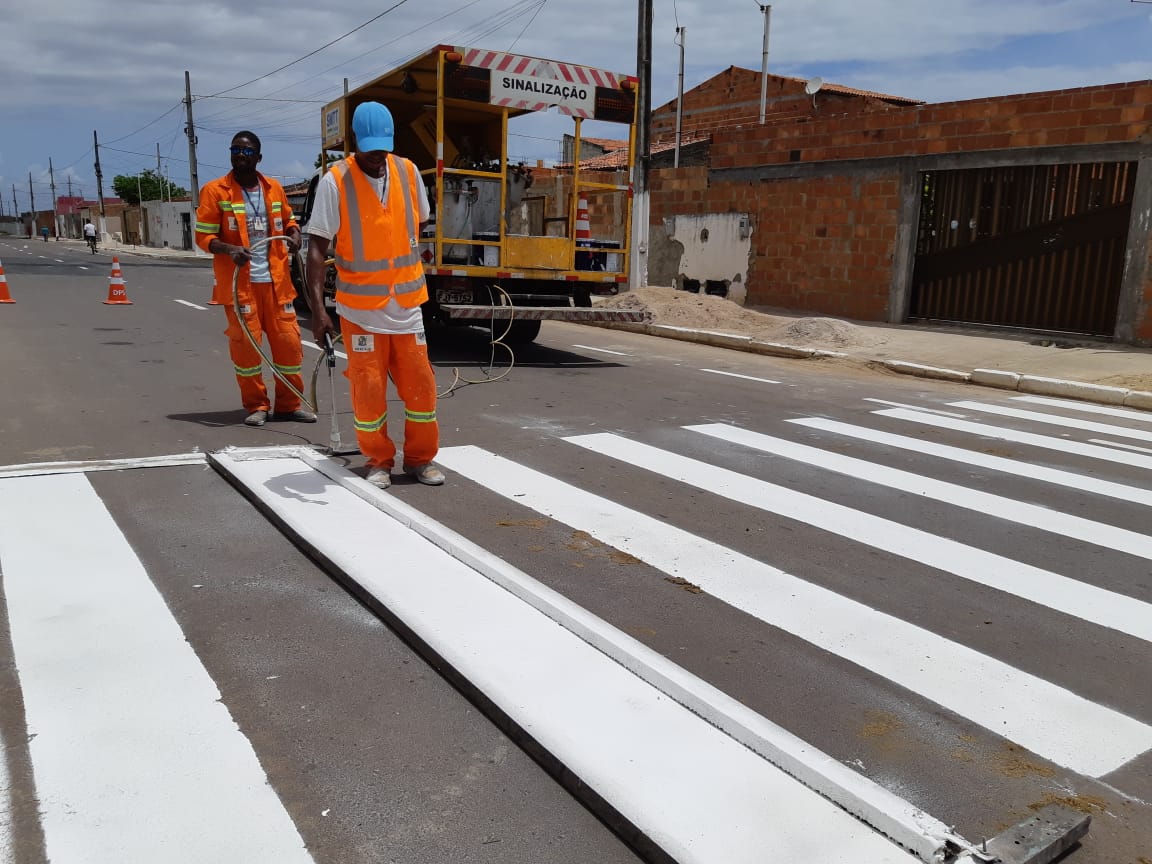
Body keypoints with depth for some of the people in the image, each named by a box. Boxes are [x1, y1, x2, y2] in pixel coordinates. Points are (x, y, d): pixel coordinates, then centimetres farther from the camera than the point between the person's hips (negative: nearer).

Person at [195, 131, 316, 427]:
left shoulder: (274, 188, 9)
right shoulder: (215, 190, -2)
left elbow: (288, 219, 24)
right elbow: (204, 235, -3)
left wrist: (294, 234, 0)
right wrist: (229, 249, -23)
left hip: (276, 280, 4)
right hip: (239, 282, -3)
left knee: (288, 340, 4)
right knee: (245, 344, -1)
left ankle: (290, 403, 17)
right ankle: (256, 406, 13)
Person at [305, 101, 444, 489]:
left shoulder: (407, 172, 2)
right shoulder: (335, 180, -10)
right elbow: (318, 247, -11)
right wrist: (317, 308, -18)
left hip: (406, 303, 3)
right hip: (360, 307, -3)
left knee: (420, 383, 5)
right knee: (368, 387, 2)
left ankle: (420, 458, 22)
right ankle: (379, 461, 20)